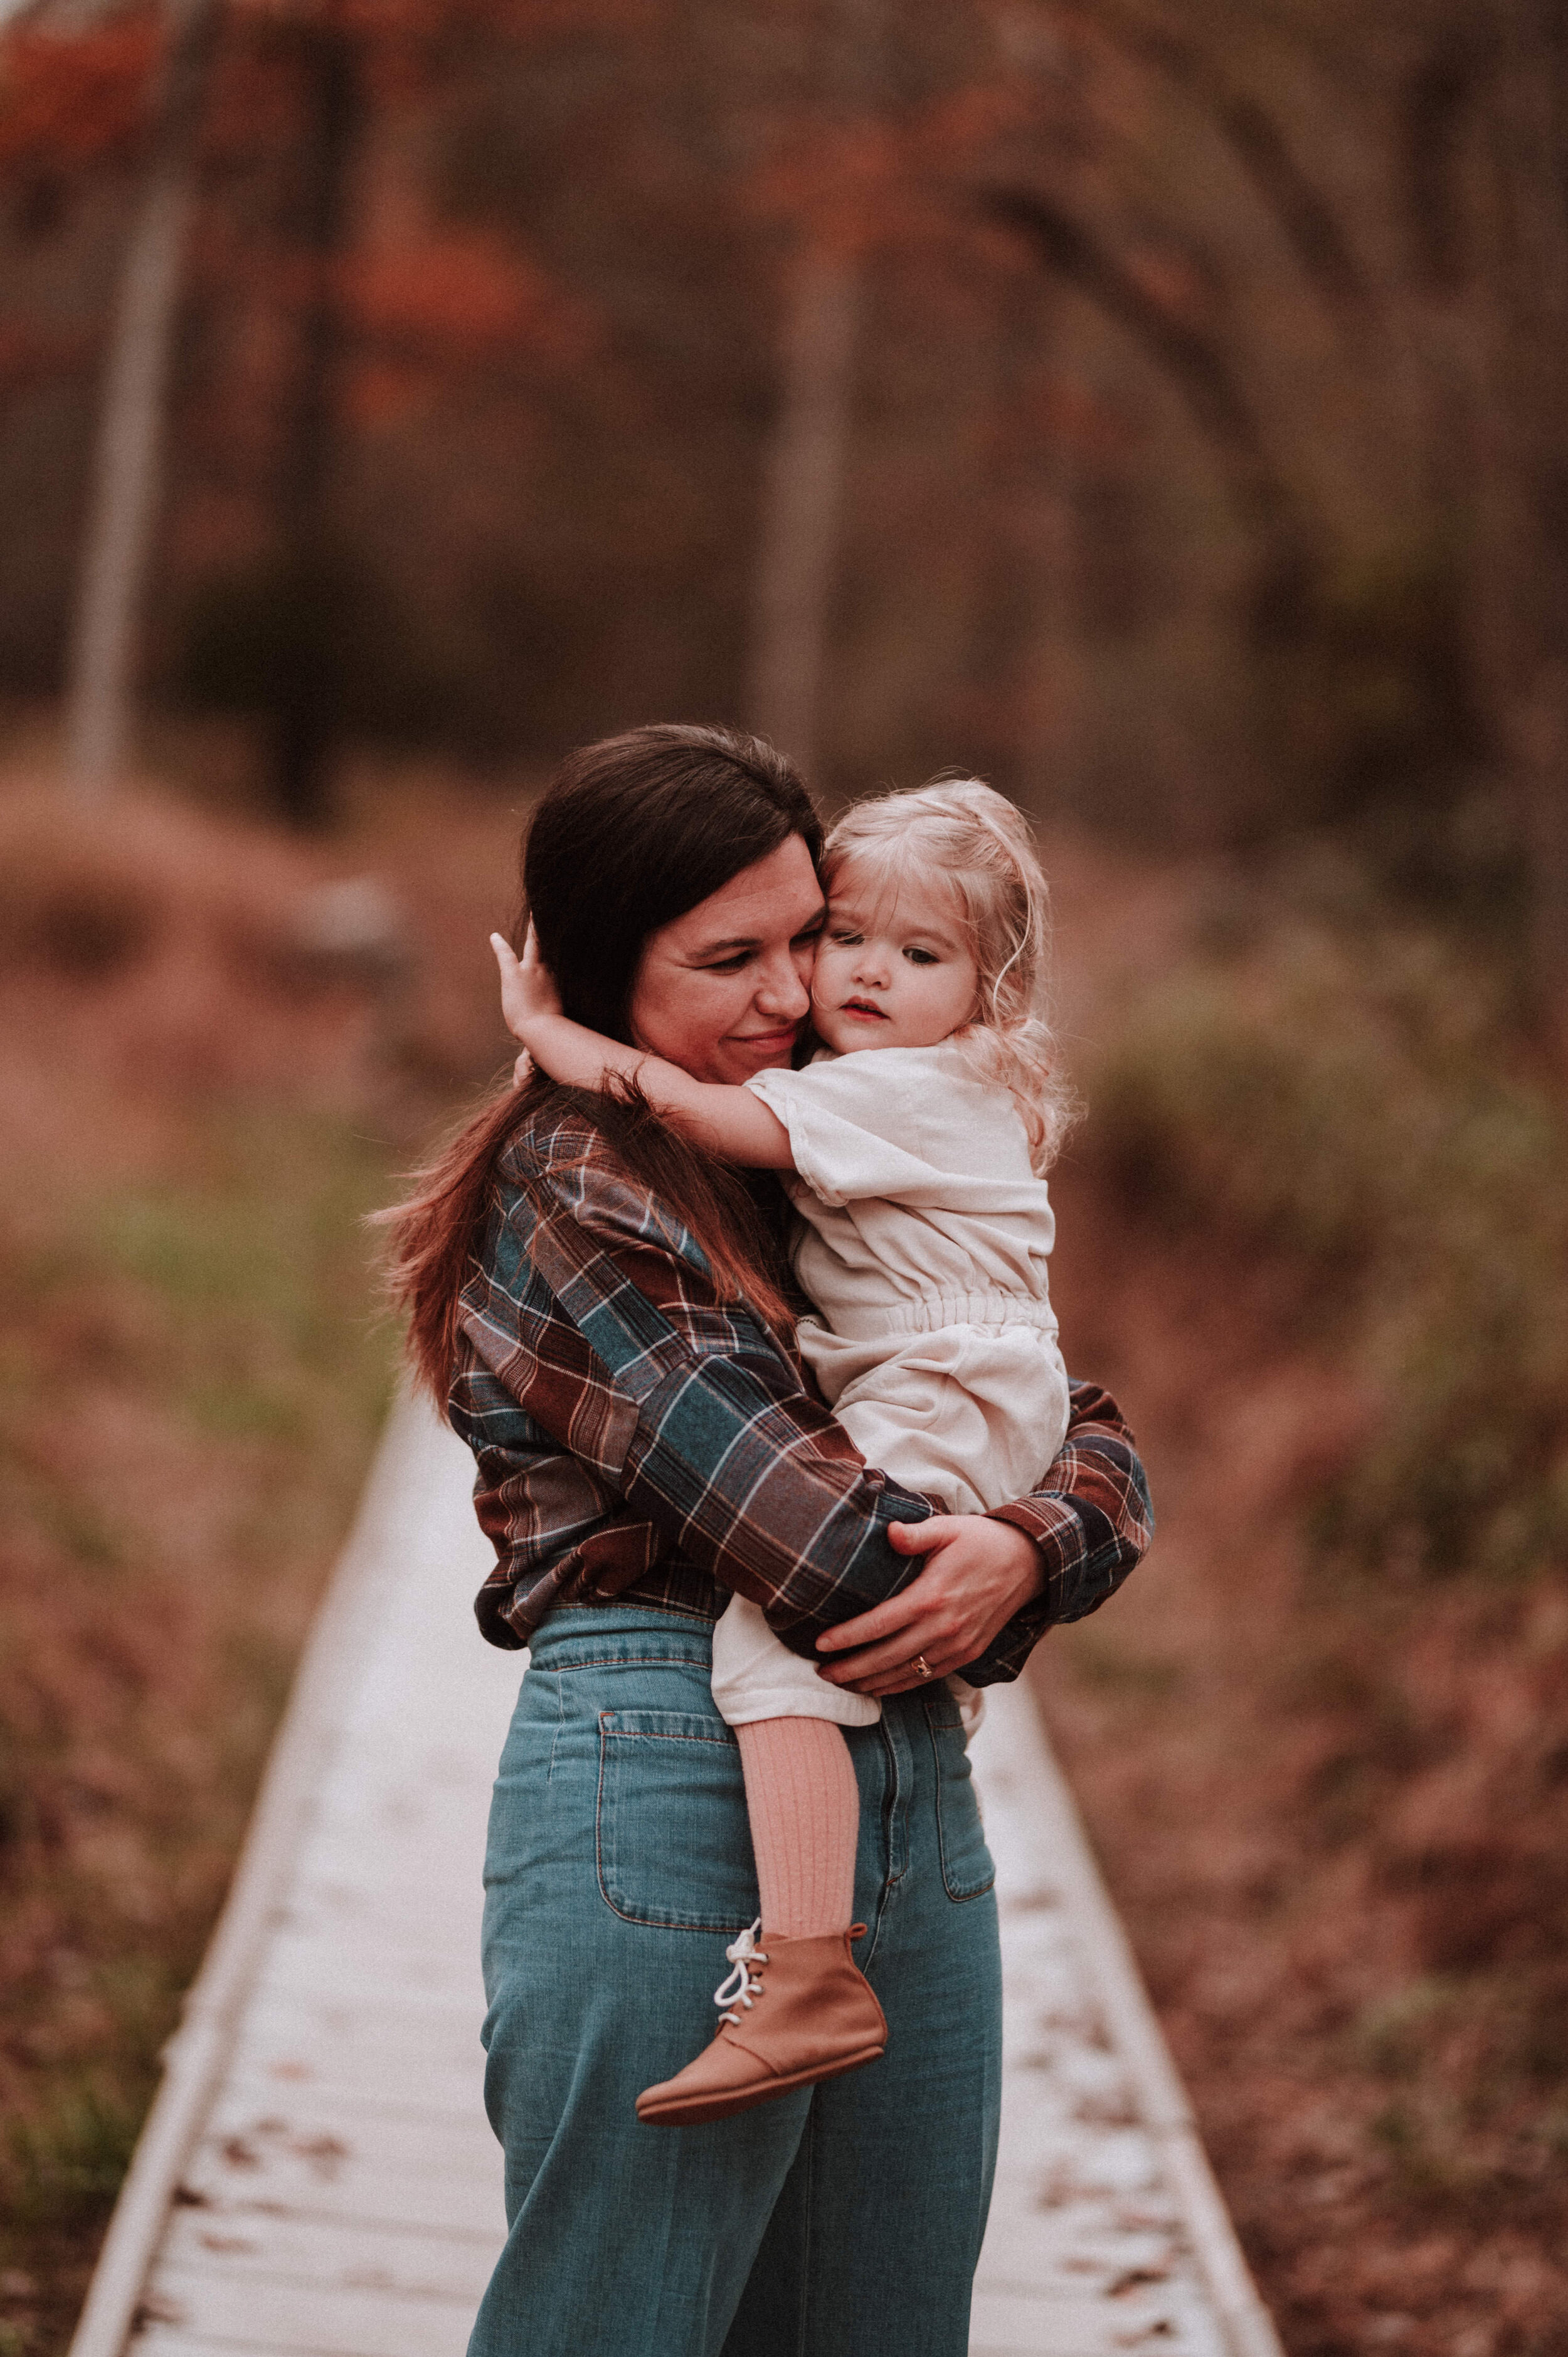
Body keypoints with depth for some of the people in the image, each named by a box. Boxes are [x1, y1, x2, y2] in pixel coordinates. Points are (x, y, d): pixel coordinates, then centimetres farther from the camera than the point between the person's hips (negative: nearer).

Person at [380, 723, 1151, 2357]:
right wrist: (957, 1595, -2)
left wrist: (1020, 1553, -10)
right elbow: (788, 1512, -16)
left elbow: (1095, 1446, 10)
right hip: (669, 1805, -7)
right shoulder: (566, 1192, -7)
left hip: (914, 1801, 7)